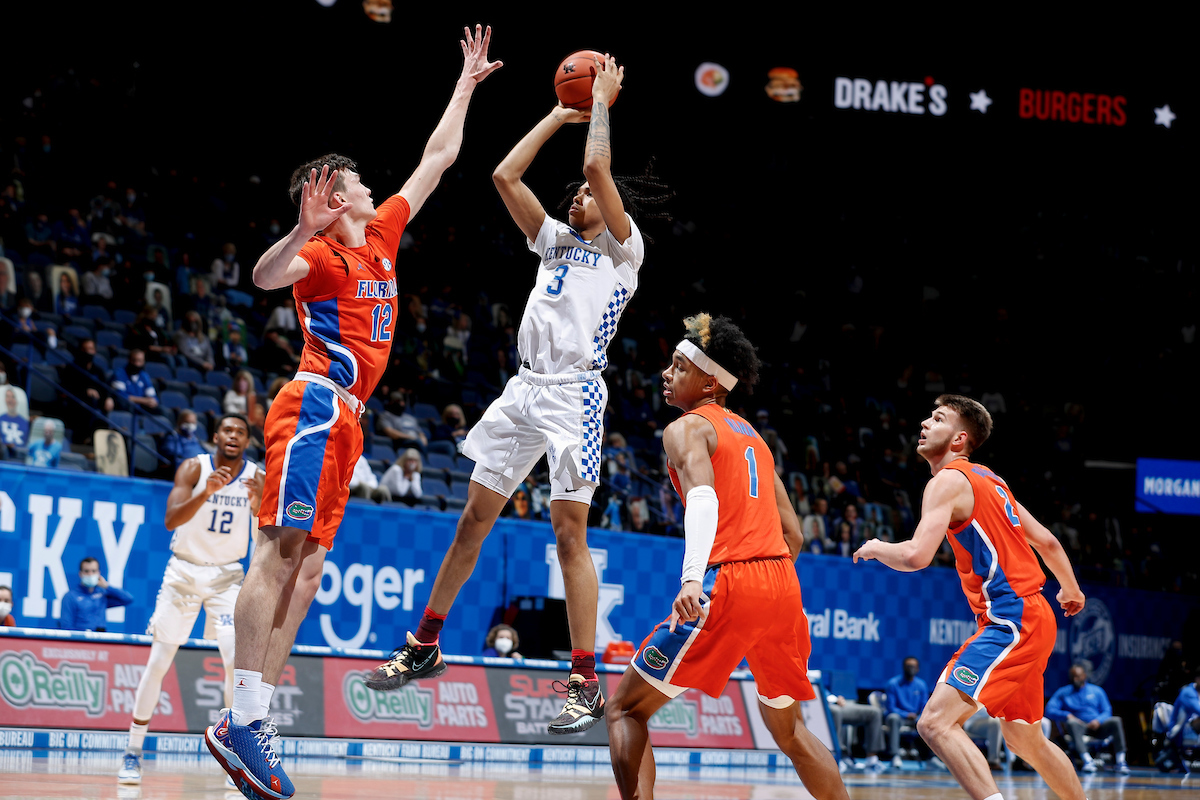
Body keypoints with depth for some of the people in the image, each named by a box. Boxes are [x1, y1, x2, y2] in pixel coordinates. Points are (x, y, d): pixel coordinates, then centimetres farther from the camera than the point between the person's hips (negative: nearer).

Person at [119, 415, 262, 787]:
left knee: (237, 658, -18)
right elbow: (171, 520, -25)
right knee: (158, 663, 0)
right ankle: (133, 752, 13)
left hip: (227, 575, 1)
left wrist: (259, 506, -31)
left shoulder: (257, 478, -6)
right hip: (184, 570, -1)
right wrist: (206, 493, -41)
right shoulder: (194, 468, -12)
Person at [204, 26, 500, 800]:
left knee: (307, 567, 2)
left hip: (344, 418, 9)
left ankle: (246, 721, -2)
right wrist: (304, 230, -42)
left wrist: (466, 85, 30)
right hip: (316, 406, -9)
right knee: (281, 554, -15)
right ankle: (241, 717, -20)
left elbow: (436, 160, 28)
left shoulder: (381, 234, 19)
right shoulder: (324, 252, -5)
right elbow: (266, 276, -26)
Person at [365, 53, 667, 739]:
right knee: (475, 518, 11)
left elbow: (597, 167, -12)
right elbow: (505, 176, 15)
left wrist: (602, 102, 1)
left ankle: (588, 685, -7)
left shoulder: (624, 249, 1)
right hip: (525, 388, 7)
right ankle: (424, 648, 21)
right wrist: (561, 114, 17)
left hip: (574, 393, -7)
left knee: (570, 531, -10)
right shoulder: (557, 240, 20)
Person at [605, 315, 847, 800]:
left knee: (625, 709, 1)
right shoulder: (751, 436, 26)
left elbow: (703, 497, -19)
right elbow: (793, 534, 25)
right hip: (783, 583, 7)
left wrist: (692, 578, -32)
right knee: (787, 727, 25)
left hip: (728, 583, -7)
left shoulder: (686, 428, 2)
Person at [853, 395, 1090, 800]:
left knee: (936, 723, -21)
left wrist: (876, 548, -1)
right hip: (1031, 618, 10)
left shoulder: (949, 481, -10)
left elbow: (915, 557, -22)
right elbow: (1047, 542, 24)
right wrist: (1070, 589, 41)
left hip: (1011, 621, -10)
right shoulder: (989, 481, 17)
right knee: (1025, 742, 24)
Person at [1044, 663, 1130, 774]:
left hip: (1097, 726, 1)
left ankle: (1120, 761, -33)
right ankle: (1087, 760, -48)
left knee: (1116, 720, -27)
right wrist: (1067, 715, -16)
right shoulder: (1063, 693, 13)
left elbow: (1107, 712, 11)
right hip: (1080, 728, -1)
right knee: (1071, 723, -36)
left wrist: (1098, 720, -12)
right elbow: (1049, 710, 2)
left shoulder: (1097, 691, 17)